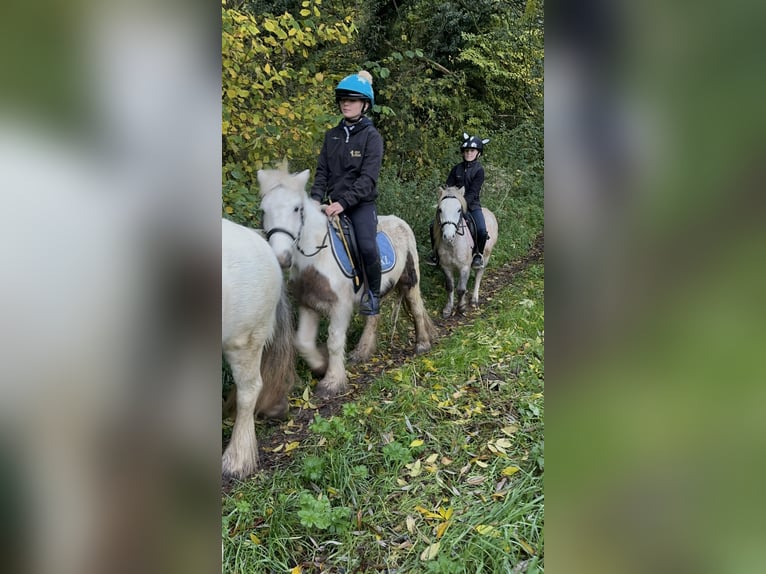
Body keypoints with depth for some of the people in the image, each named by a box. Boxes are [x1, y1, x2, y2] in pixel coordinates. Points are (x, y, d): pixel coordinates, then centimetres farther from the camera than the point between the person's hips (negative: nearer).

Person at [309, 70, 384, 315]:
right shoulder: (332, 135, 12)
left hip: (362, 204, -5)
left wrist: (343, 202, -25)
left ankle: (373, 294, -4)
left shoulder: (371, 136, -4)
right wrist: (316, 198, -8)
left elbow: (368, 177, -14)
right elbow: (322, 171, 10)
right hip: (335, 204, 6)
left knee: (367, 246, -26)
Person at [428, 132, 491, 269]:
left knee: (482, 230, -26)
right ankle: (435, 252, 7)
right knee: (434, 225, -12)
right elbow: (448, 187, 5)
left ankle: (478, 254, 1)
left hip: (472, 205, -3)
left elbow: (473, 192, -15)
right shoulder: (456, 169, 8)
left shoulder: (479, 170, -5)